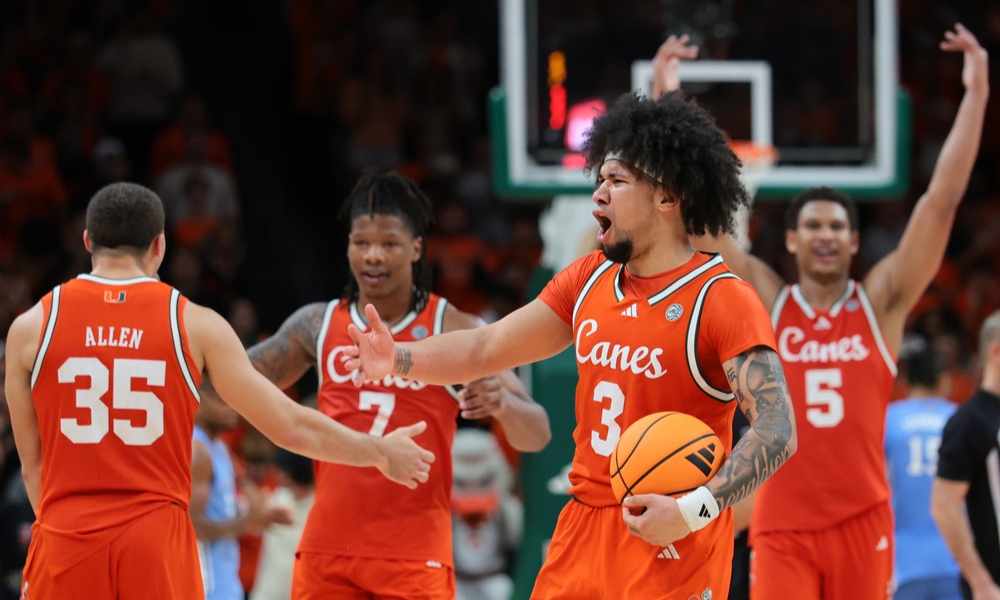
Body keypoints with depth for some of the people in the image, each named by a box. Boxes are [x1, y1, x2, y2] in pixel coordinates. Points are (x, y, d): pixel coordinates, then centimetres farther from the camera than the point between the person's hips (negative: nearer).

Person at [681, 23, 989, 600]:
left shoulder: (880, 303, 4)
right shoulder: (766, 301, 5)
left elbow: (942, 201, 0)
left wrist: (975, 95, -5)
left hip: (862, 523, 1)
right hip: (782, 525, -1)